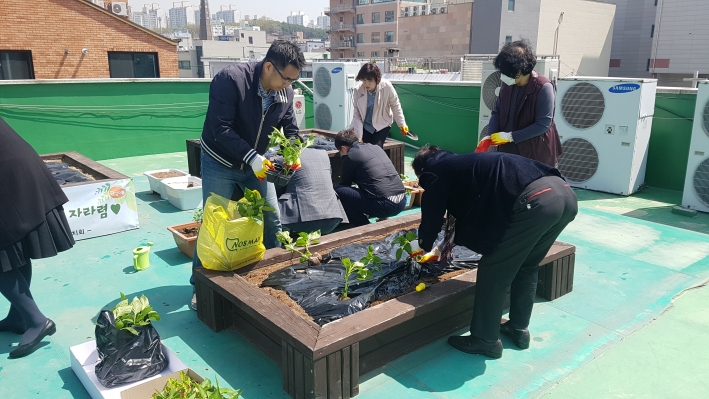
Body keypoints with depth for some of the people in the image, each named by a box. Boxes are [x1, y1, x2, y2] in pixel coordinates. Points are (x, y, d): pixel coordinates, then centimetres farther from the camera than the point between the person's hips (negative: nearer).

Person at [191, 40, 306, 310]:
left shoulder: (285, 94, -8)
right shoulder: (230, 79, -26)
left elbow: (290, 131, 1)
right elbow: (220, 129, -29)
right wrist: (251, 157, -36)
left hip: (256, 164, 5)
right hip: (220, 164, -5)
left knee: (272, 221, 5)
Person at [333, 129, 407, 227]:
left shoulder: (350, 156, -1)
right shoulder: (376, 147, 20)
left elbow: (345, 184, 12)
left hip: (385, 205, -8)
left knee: (337, 191, -1)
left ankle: (363, 226, 5)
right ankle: (383, 218, 22)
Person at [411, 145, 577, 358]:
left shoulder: (436, 172, 12)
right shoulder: (463, 164, 35)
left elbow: (432, 216, 17)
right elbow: (468, 207, 44)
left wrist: (425, 245, 37)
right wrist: (452, 239, 54)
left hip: (535, 200, -9)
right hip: (565, 193, 9)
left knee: (493, 271, 7)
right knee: (526, 266, 26)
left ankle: (485, 340, 20)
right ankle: (519, 329, 38)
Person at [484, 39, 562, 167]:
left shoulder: (543, 88, -16)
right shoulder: (507, 84, 1)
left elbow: (543, 124, -17)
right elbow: (497, 112, 9)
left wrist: (511, 136, -20)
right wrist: (491, 136, -9)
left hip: (537, 153, -5)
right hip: (509, 150, 5)